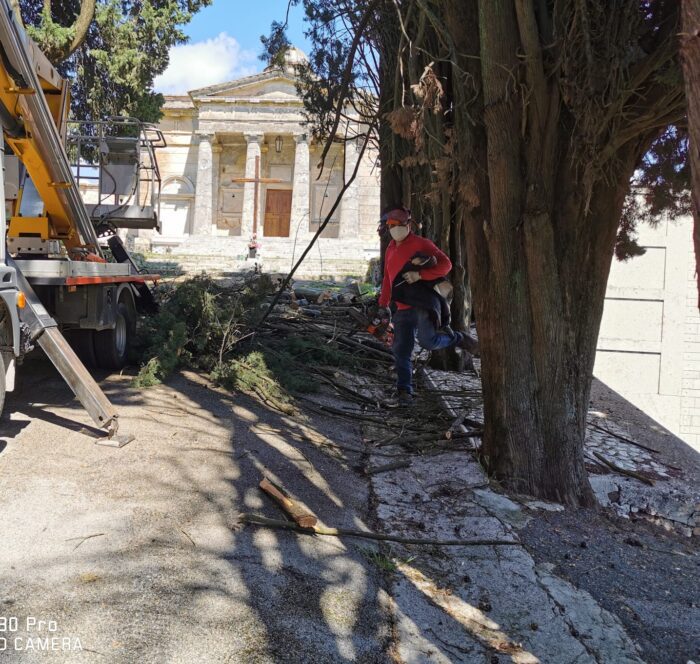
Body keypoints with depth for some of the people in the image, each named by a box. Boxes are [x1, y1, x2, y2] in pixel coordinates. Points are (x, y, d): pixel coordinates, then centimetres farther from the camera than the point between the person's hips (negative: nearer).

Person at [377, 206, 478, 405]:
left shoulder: (421, 244, -1)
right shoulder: (391, 249, 20)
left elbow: (446, 264, -10)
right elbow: (387, 278, 29)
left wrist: (419, 274, -19)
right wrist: (383, 304, 26)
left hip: (424, 304, -6)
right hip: (403, 309, 6)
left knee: (428, 340, -25)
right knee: (401, 350, 0)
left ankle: (459, 339, 2)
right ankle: (404, 391, 8)